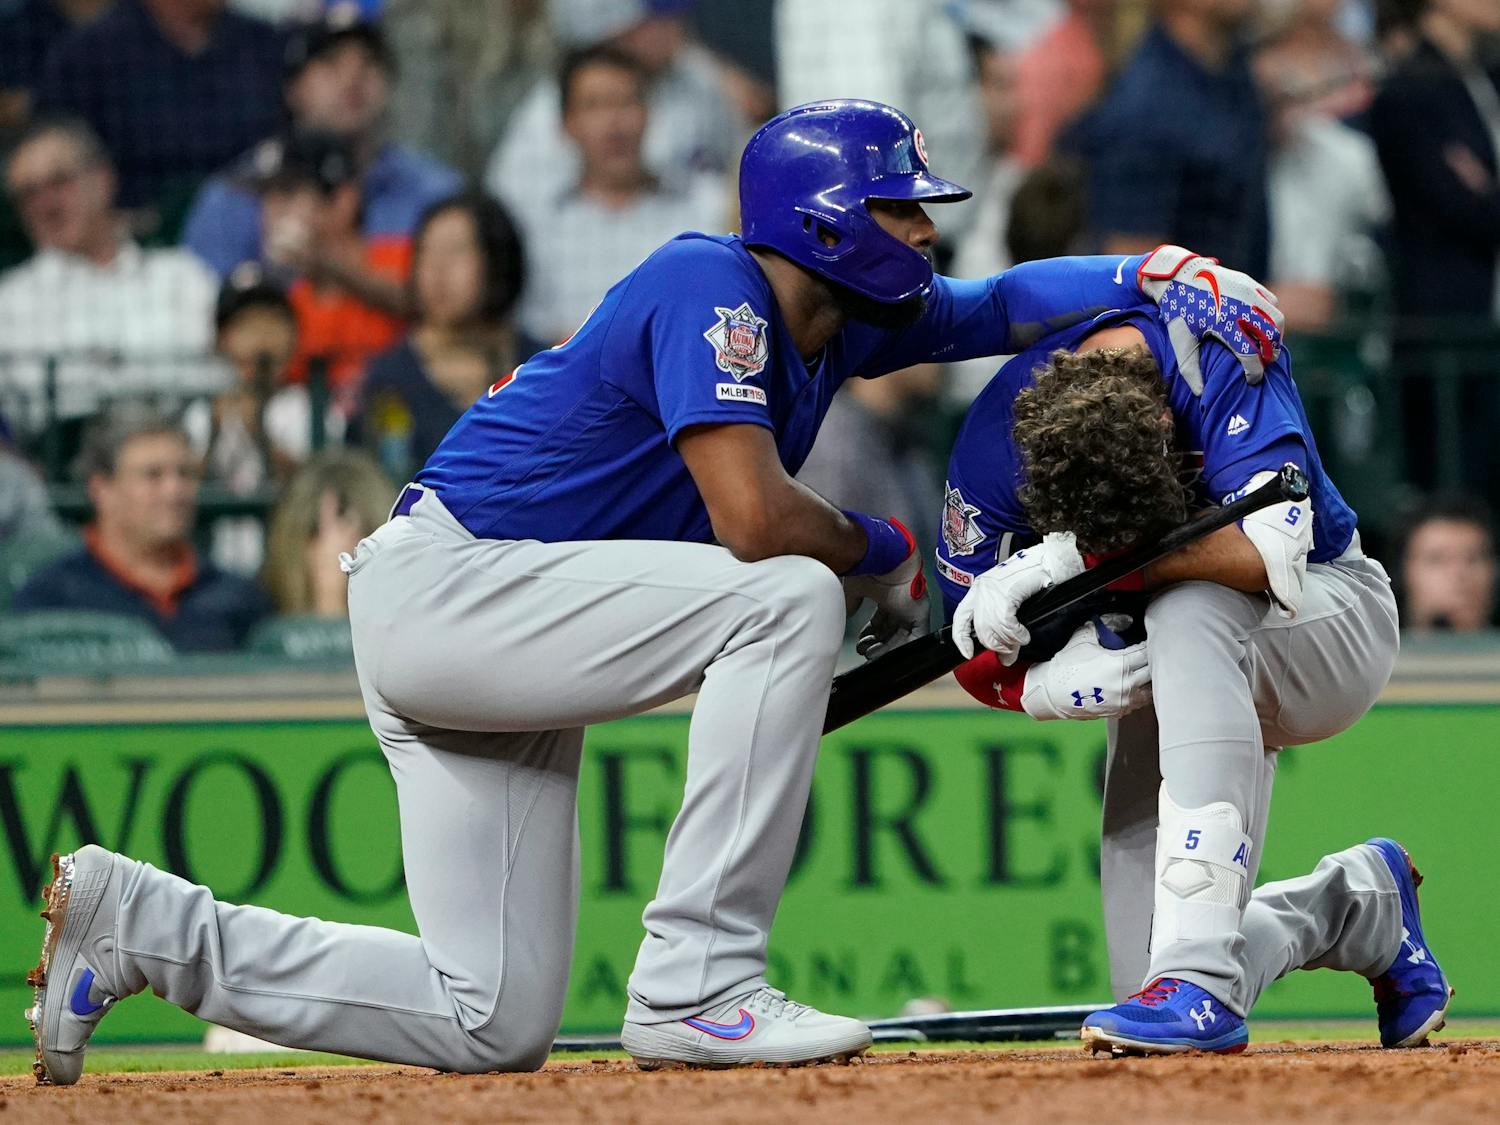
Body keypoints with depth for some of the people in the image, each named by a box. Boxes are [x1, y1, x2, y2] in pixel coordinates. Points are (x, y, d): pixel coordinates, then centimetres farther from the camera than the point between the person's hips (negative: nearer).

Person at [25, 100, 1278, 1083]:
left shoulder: (843, 318, 11)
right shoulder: (715, 289, -16)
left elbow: (999, 306, 22)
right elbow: (754, 520, -27)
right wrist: (883, 551, -9)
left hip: (496, 636, 9)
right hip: (439, 585, -9)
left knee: (493, 1028, 3)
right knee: (789, 600, -24)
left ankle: (142, 925, 11)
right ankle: (696, 986, -21)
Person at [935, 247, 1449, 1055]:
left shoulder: (1218, 355, -31)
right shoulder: (997, 440, -22)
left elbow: (1272, 555, -41)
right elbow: (975, 658, -12)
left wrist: (1074, 560, -42)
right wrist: (1053, 684, -34)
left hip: (1332, 623, -4)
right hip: (1179, 684, 4)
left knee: (1186, 613, -39)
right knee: (1149, 978, -7)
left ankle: (1201, 979, -41)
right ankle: (1361, 905, 26)